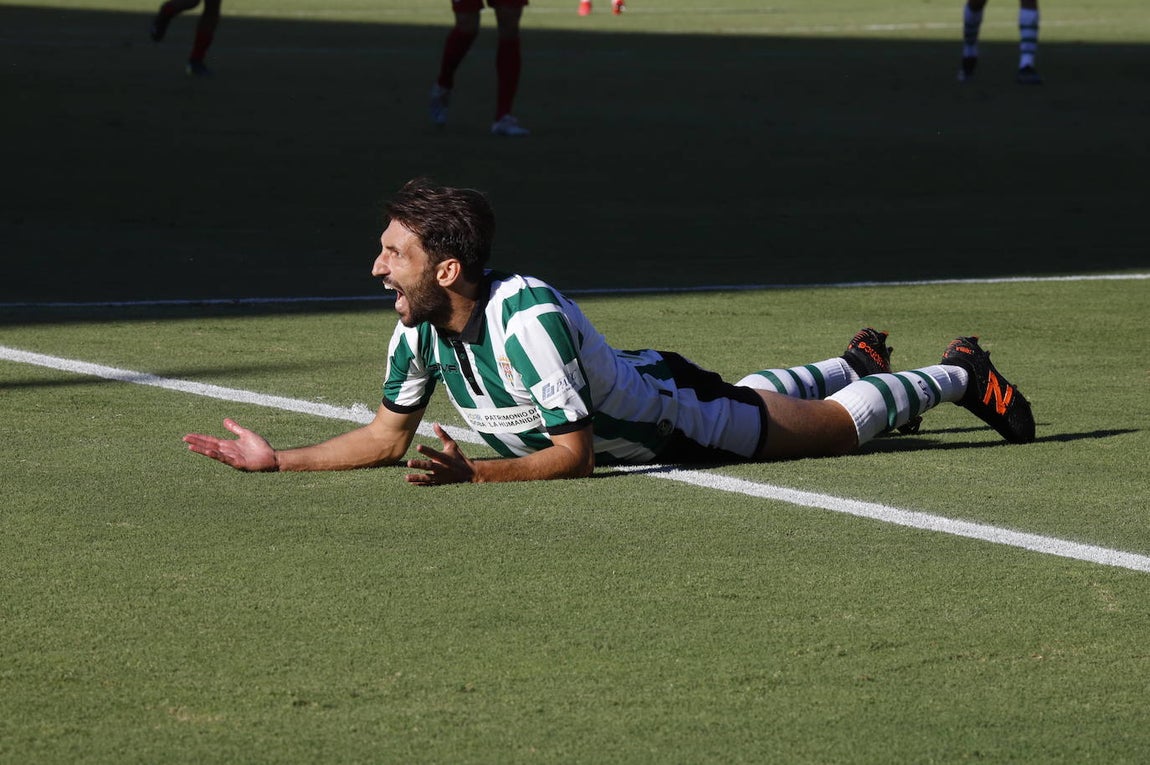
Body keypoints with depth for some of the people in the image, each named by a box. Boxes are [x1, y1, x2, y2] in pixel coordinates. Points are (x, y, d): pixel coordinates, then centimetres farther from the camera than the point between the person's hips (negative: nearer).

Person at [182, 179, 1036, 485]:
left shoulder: (526, 318, -43)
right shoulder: (419, 326, -21)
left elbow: (575, 455, -37)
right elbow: (389, 436, -9)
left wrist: (473, 472, -49)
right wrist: (277, 460, -20)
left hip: (679, 415, -7)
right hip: (635, 383, 7)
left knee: (846, 422, 14)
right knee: (752, 393, 36)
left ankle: (956, 375, 38)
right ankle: (856, 361, 63)